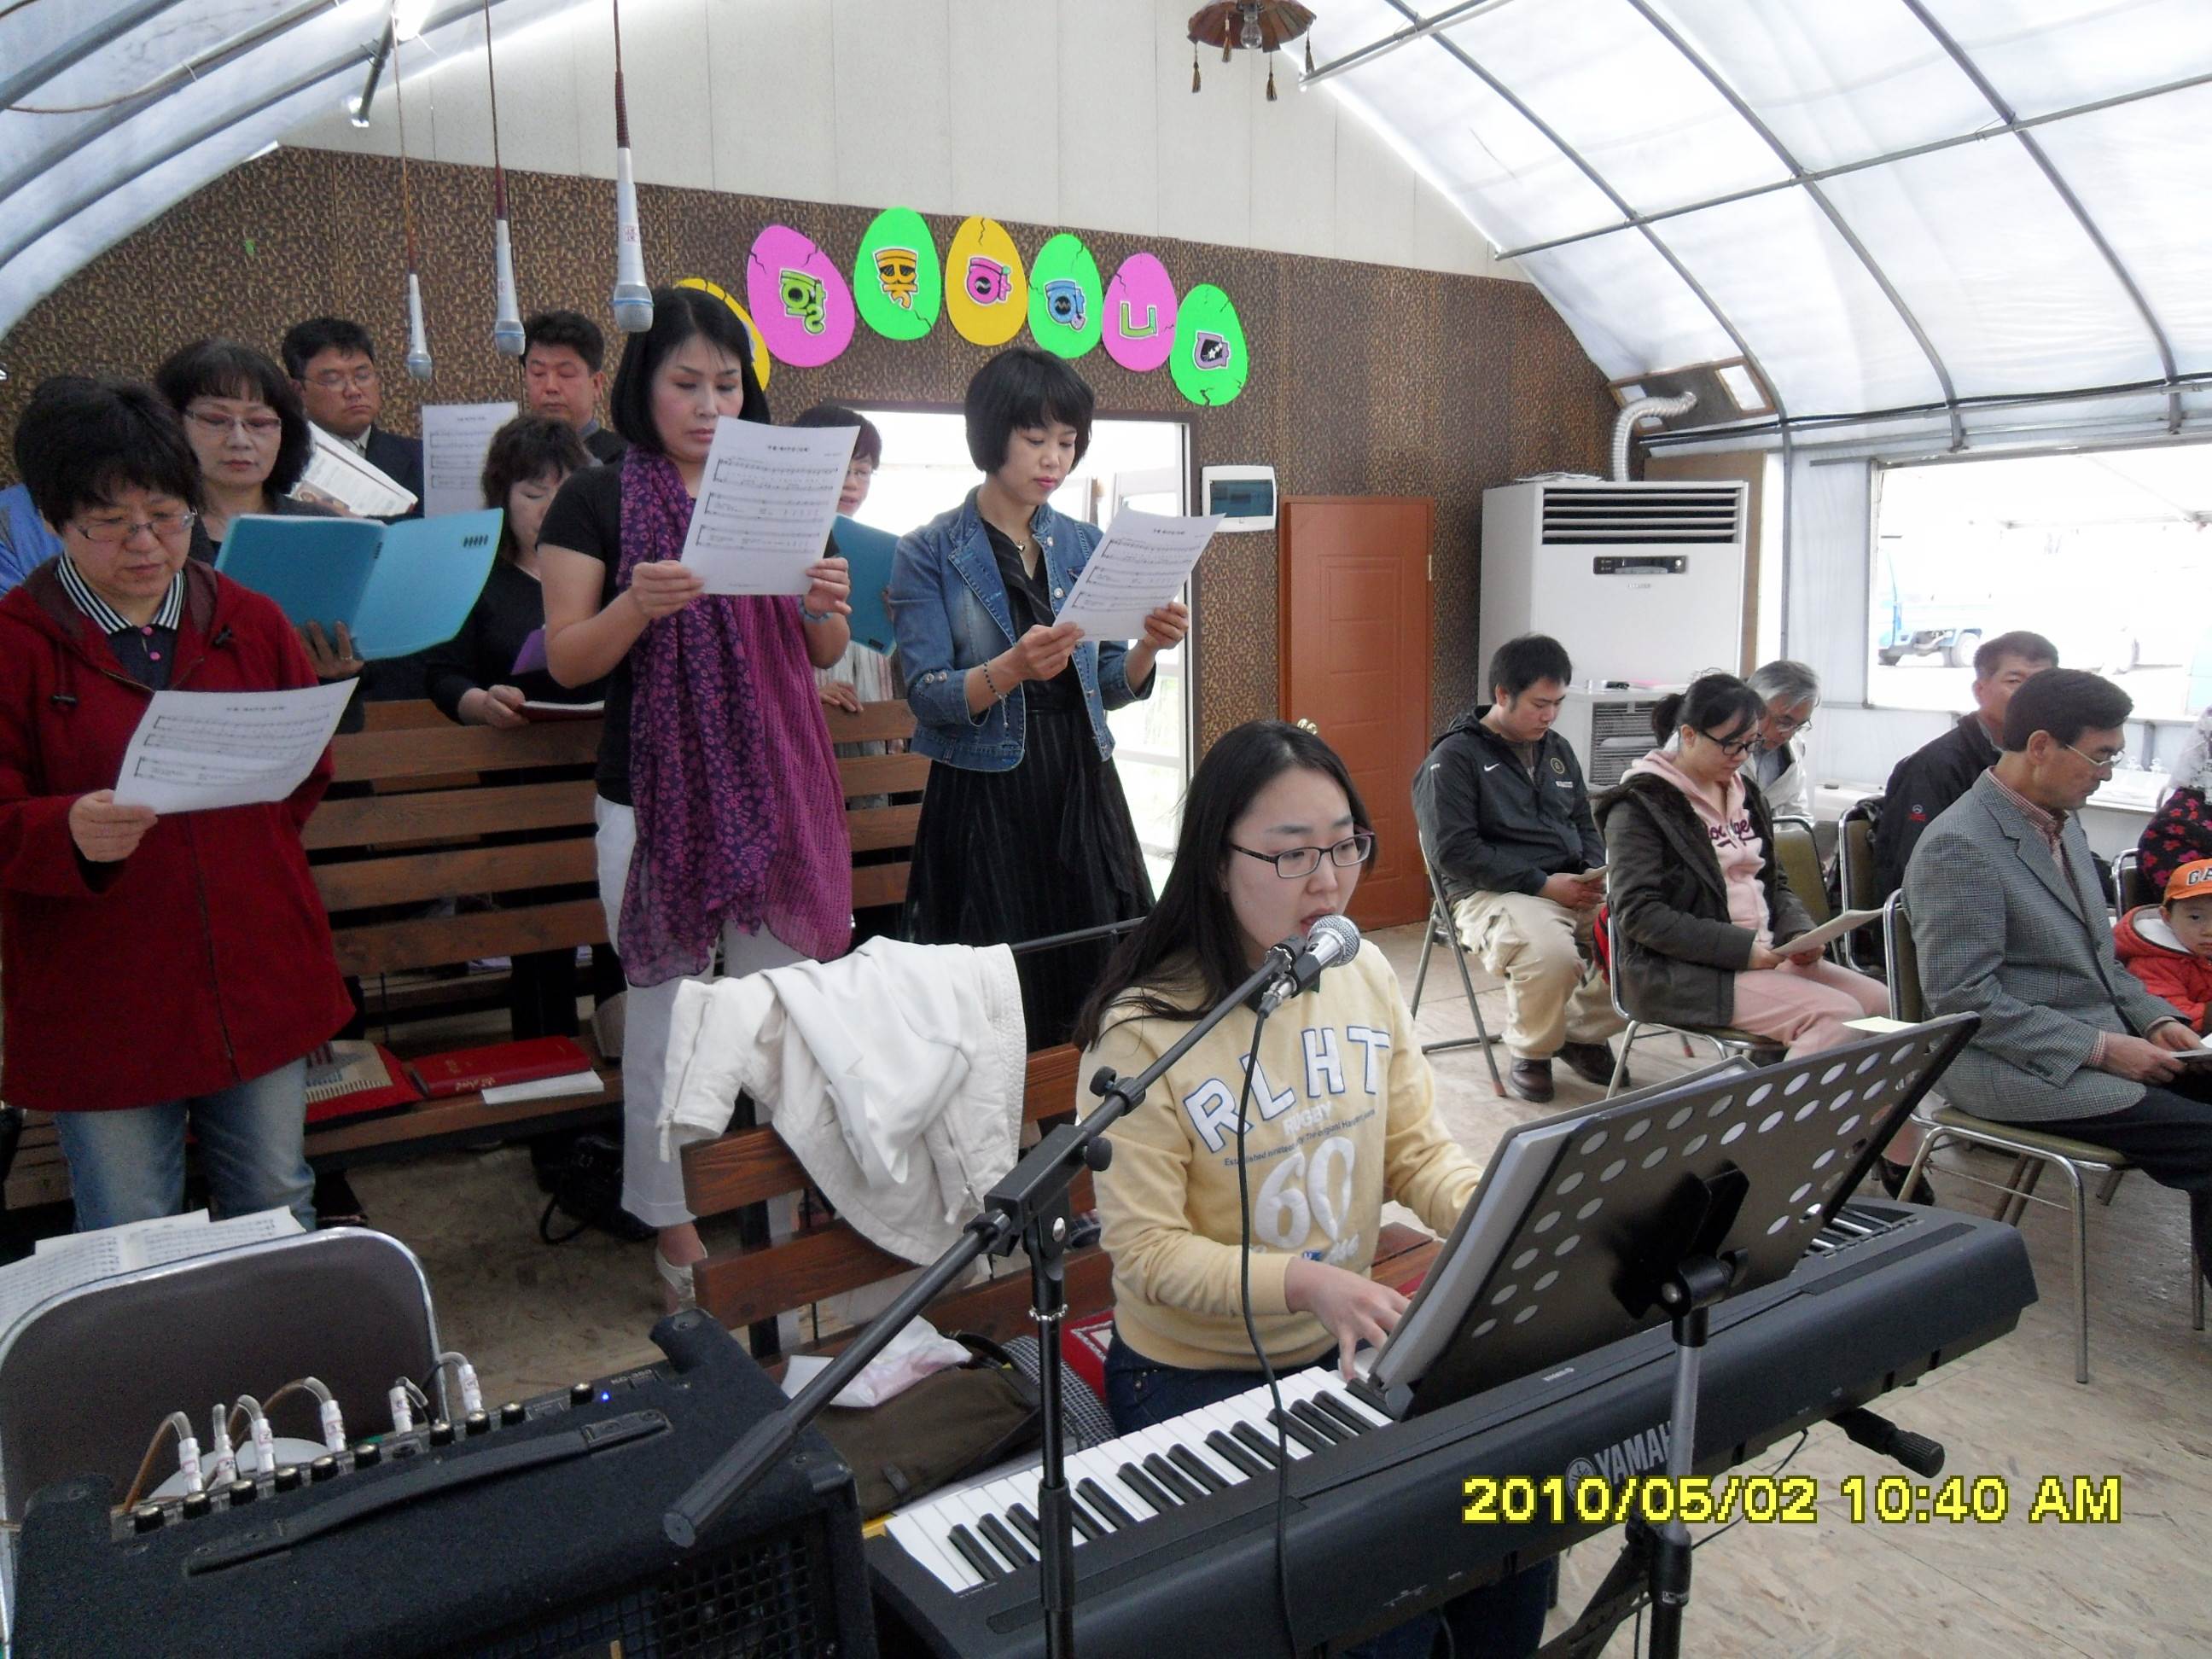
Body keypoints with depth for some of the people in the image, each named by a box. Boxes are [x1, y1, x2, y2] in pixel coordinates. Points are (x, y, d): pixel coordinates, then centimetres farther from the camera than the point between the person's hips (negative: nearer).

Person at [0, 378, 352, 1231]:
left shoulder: (252, 622, 6)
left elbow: (307, 772, 17)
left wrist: (241, 859, 6)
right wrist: (71, 832, -28)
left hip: (261, 980, 3)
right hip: (100, 1004, -3)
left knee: (280, 1214, 16)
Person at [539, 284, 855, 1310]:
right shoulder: (597, 501, 1)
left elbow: (825, 656, 13)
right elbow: (566, 660, -3)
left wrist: (827, 607, -9)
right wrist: (637, 604, -21)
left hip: (778, 792, 3)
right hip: (656, 798, -3)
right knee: (666, 1015, 4)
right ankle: (675, 1224, 20)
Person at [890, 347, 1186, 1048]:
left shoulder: (1085, 546, 10)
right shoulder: (930, 552, -3)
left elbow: (1110, 687, 12)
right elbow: (928, 696, -10)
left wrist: (1147, 647, -8)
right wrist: (1012, 668, -27)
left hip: (1082, 788, 4)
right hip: (984, 800, -4)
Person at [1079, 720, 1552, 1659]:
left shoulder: (1365, 975, -2)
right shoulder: (1142, 1030, -20)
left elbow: (1417, 1150, 3)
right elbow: (1145, 1251, -19)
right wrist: (1304, 1282, -32)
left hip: (1346, 1346, 5)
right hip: (1195, 1378, -5)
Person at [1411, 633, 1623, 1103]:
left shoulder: (1557, 750, 18)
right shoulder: (1455, 756, -5)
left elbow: (1584, 823, 26)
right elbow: (1455, 852, -14)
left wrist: (1599, 869, 2)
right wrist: (1542, 884, -17)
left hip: (1573, 887, 7)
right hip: (1492, 893, -7)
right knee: (1551, 953, -36)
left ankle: (1584, 1032, 8)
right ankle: (1531, 1054, -4)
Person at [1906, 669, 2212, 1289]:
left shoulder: (2063, 823, 12)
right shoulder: (1958, 847, -18)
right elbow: (1963, 998, -20)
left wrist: (2154, 1018, 4)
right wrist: (2101, 1048, -18)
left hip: (2099, 1040, 9)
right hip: (2015, 1069, -9)